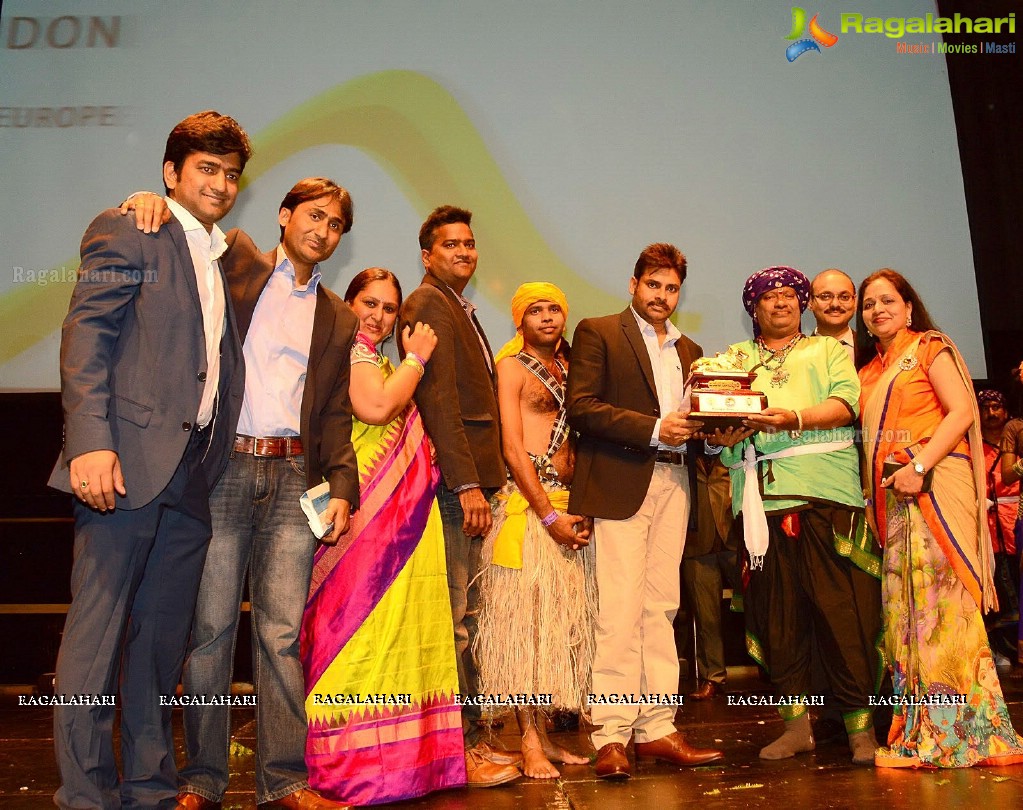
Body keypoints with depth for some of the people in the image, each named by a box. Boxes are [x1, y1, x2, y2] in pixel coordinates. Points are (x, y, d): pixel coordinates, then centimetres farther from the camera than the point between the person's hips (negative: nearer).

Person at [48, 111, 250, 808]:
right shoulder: (126, 231, 3)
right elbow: (85, 336, -8)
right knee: (97, 630, -2)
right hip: (129, 462, -6)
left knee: (163, 637, 10)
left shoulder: (225, 259, 23)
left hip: (194, 475, 7)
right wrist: (90, 441, -19)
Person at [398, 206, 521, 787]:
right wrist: (467, 484, -22)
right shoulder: (429, 304, -7)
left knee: (464, 616, 12)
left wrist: (480, 482, 16)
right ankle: (460, 748, 2)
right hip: (452, 479, -10)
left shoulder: (459, 309, 24)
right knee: (454, 618, -5)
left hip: (469, 482, 10)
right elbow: (438, 397, -17)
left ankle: (471, 736, 21)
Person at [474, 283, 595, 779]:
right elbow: (513, 449, -7)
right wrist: (549, 515, -13)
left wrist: (580, 510, 5)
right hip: (527, 504, -6)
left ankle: (543, 735, 15)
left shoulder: (569, 369, 19)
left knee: (560, 618, 6)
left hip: (570, 506, 6)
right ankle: (529, 743, 1)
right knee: (524, 616, -5)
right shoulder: (513, 367, 1)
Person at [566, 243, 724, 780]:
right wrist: (653, 429, -13)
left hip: (673, 483, 6)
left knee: (661, 609, 6)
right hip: (620, 483, -5)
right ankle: (611, 738, -3)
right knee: (620, 610, -8)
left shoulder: (689, 351, 23)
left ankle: (657, 729, 11)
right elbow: (581, 406, -8)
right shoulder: (598, 333, 4)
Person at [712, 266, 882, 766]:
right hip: (761, 496, 2)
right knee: (775, 612, 3)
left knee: (841, 608, -5)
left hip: (825, 492, -2)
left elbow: (847, 403, 0)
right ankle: (796, 724, 14)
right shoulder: (735, 357, 22)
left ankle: (860, 727, 4)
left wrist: (796, 417, -17)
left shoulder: (828, 350, 17)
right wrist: (725, 433, -12)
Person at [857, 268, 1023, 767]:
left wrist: (920, 465, -19)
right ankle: (920, 735, 6)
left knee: (940, 597, -10)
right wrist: (871, 491, 4)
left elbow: (962, 412, -8)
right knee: (905, 605, 2)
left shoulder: (929, 348, 4)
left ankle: (962, 731, -3)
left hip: (935, 484, -6)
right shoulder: (868, 371, 21)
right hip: (891, 496, 6)